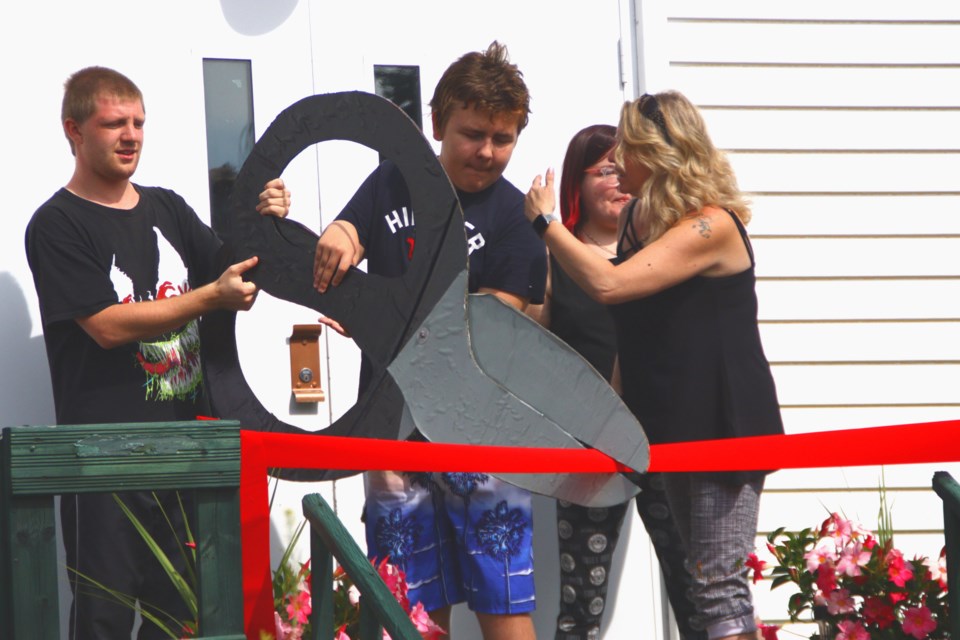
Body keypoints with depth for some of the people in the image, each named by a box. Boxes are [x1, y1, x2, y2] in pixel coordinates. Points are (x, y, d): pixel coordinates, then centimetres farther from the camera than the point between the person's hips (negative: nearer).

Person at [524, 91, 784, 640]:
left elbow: (609, 285, -26)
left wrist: (544, 221, -15)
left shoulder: (712, 225, -18)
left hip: (725, 425, -9)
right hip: (675, 424, 9)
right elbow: (633, 330, 13)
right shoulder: (639, 219, 8)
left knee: (719, 586, -11)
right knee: (692, 584, 12)